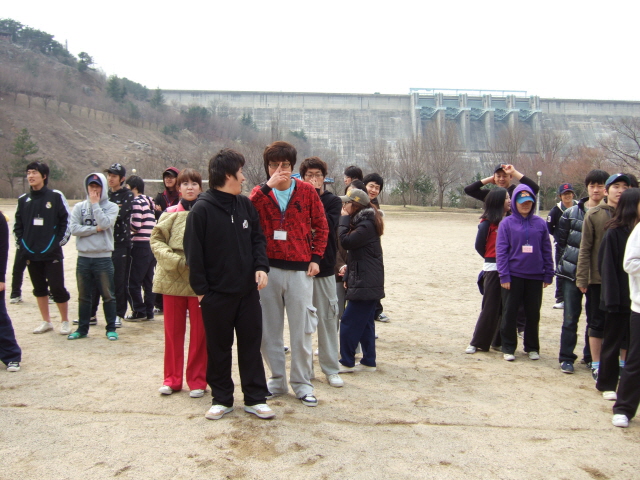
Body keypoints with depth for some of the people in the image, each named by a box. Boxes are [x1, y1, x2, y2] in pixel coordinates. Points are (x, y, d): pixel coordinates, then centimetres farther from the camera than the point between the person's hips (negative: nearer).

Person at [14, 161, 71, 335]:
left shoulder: (56, 196, -4)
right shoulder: (23, 200, 9)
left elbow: (66, 221, -4)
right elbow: (17, 225, 13)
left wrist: (60, 242, -8)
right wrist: (21, 244, 3)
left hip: (52, 254, -5)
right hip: (31, 254, 5)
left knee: (57, 288, -4)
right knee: (39, 289, 12)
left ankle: (65, 321, 12)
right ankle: (46, 322, 24)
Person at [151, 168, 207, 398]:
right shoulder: (170, 214, 3)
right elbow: (156, 240, 0)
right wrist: (175, 260, -13)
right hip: (172, 279, 2)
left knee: (199, 332, 7)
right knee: (173, 331, 12)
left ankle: (197, 380, 20)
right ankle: (172, 379, 25)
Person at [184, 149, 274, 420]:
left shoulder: (245, 205, 5)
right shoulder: (202, 209, -10)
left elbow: (258, 238, 10)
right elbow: (193, 252, -9)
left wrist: (261, 266, -6)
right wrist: (201, 288, -10)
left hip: (248, 290, 4)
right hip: (217, 293, -4)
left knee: (251, 345, 10)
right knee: (219, 348, 10)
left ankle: (255, 398, 21)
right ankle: (221, 399, 25)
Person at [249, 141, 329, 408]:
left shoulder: (307, 191, 2)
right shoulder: (260, 193, 5)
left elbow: (321, 226, 8)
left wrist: (315, 257, 0)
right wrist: (267, 186, -20)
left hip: (299, 269, -1)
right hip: (268, 268, 2)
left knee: (301, 330, 4)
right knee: (268, 329, 9)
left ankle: (302, 384, 18)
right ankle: (277, 380, 25)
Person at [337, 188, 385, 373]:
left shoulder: (366, 225, -17)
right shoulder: (362, 222, 16)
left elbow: (345, 241, -21)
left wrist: (344, 219, -10)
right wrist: (349, 274, 16)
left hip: (365, 284, -10)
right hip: (368, 283, 10)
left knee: (348, 323, -5)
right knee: (365, 323, 13)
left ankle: (347, 362, 4)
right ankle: (368, 362, 19)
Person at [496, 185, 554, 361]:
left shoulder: (540, 223, 3)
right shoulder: (507, 223, -3)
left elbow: (547, 250, 6)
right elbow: (501, 251, -6)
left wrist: (548, 274, 4)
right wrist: (504, 276, -11)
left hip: (535, 276, 2)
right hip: (513, 276, -2)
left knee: (533, 313, 11)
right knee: (510, 313, 6)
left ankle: (532, 347, 26)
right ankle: (508, 348, 18)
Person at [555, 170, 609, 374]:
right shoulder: (571, 213, 1)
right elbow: (559, 239, 7)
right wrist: (565, 260, 3)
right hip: (572, 272, 0)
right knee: (570, 317, 3)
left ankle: (590, 357, 24)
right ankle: (566, 358, 13)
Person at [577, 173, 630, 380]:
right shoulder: (594, 214, -3)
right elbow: (585, 248, -4)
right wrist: (582, 278, -8)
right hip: (599, 278, -2)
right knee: (598, 323, 8)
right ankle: (596, 365, 18)